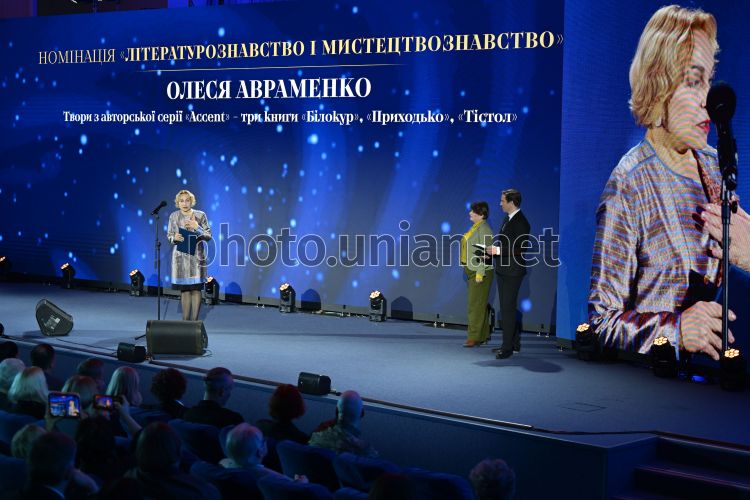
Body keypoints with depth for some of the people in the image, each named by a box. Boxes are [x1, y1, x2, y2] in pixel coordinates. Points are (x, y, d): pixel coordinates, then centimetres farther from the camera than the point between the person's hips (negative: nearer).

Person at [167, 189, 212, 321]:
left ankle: (194, 319, 2)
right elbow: (169, 236, 10)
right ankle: (185, 319, 8)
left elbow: (208, 236, 1)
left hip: (196, 255, -1)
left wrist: (197, 227, -16)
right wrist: (174, 238, -12)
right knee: (184, 289, 1)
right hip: (180, 256, 1)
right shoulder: (173, 216, 5)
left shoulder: (200, 215, 1)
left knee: (196, 289, -4)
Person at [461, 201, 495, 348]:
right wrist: (468, 270, 19)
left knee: (475, 304, -8)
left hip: (480, 272, -10)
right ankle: (482, 336, 19)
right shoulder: (475, 227, 14)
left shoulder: (483, 229, -15)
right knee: (479, 304, 13)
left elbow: (484, 252, -20)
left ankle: (474, 337, -5)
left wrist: (480, 273, -23)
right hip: (472, 271, 10)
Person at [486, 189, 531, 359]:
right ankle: (514, 343, 24)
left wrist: (498, 250, -20)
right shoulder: (507, 219, 13)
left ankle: (507, 347, -1)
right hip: (502, 270, 10)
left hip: (512, 272, -10)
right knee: (507, 308, 15)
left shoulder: (521, 223, -15)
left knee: (508, 308, -6)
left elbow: (520, 249, -21)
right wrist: (493, 249, 4)